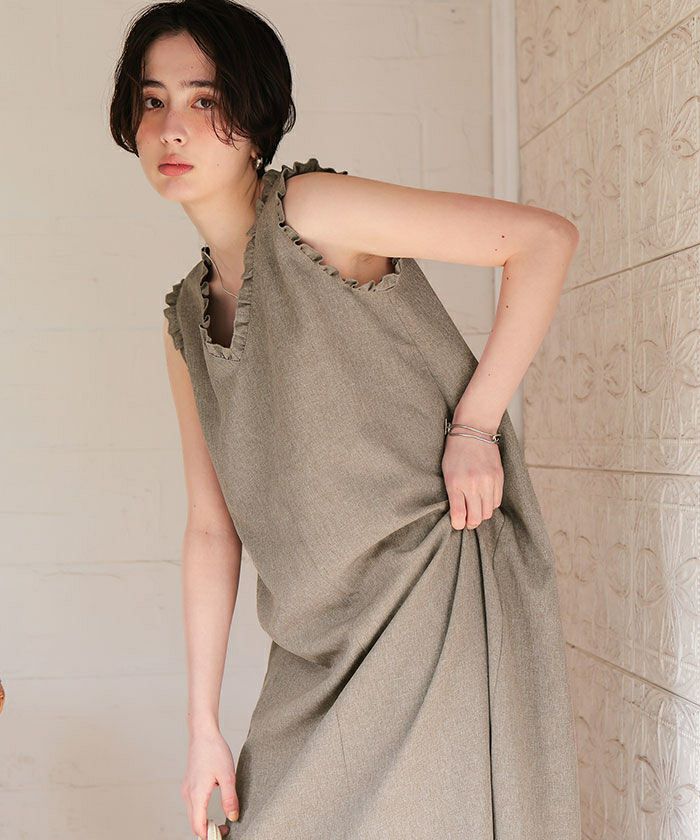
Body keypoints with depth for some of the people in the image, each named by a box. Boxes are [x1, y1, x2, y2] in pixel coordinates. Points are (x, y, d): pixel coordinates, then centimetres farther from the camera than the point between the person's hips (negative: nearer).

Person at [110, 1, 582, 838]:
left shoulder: (310, 211, -11)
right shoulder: (185, 321, 9)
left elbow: (545, 237, -13)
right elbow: (211, 529, 10)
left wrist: (473, 425, -15)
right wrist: (203, 727, 8)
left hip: (444, 588, -6)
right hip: (324, 643, 6)